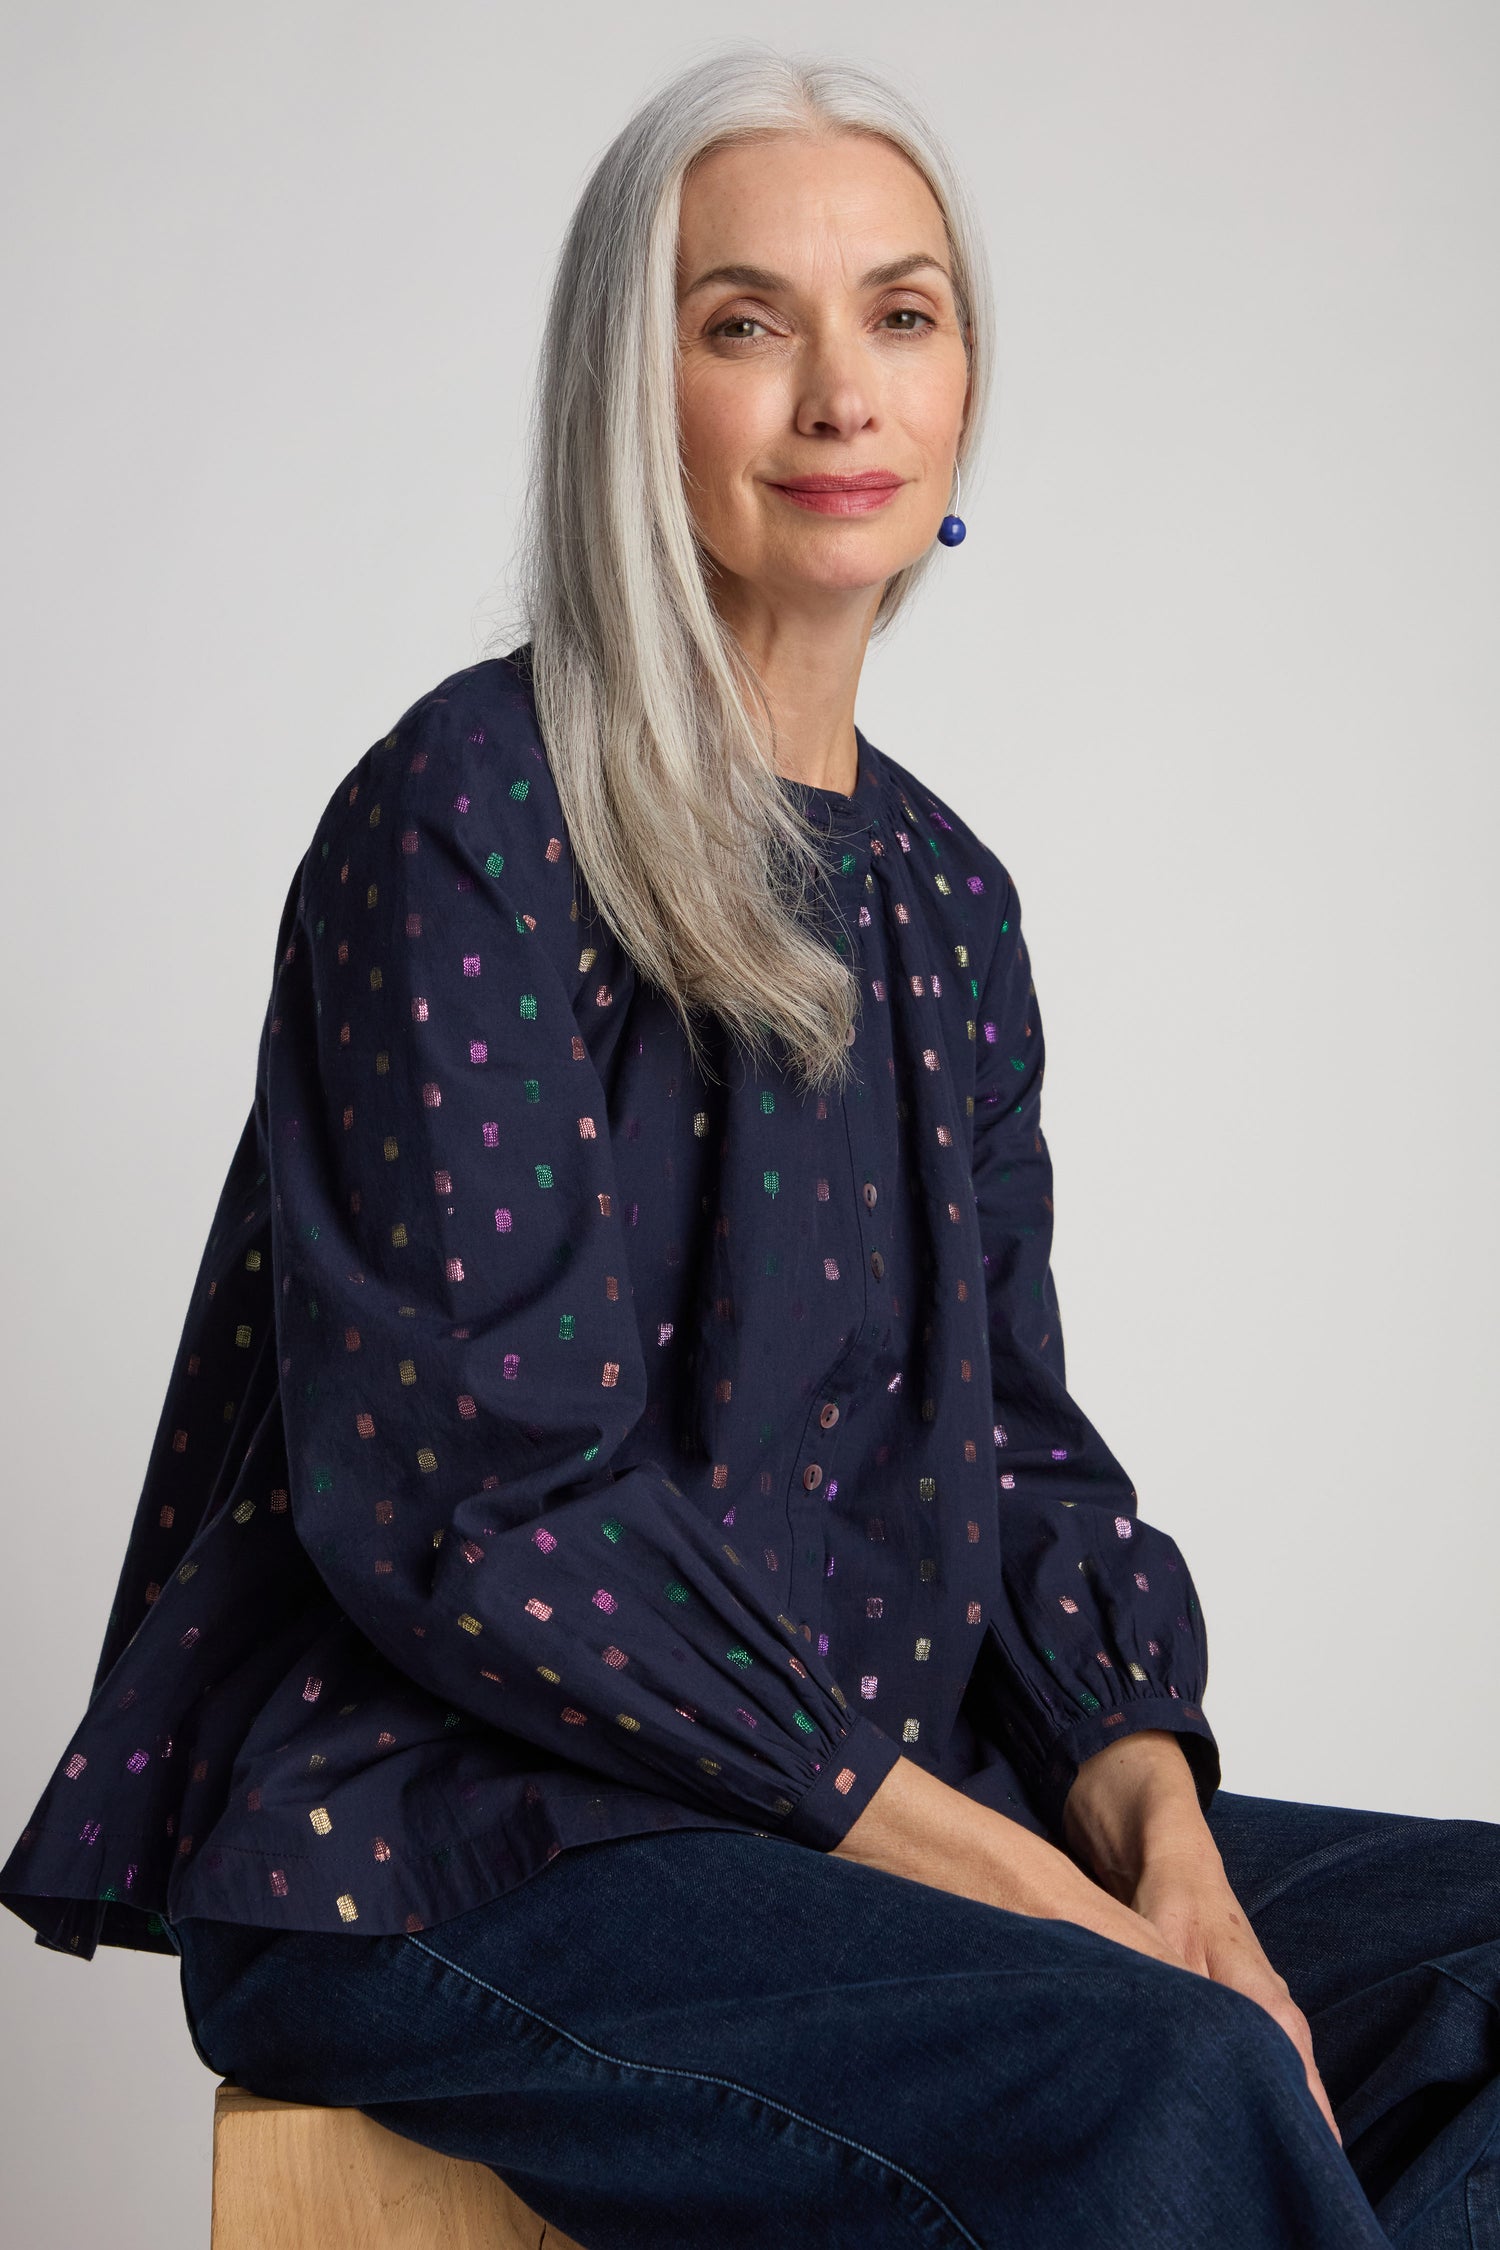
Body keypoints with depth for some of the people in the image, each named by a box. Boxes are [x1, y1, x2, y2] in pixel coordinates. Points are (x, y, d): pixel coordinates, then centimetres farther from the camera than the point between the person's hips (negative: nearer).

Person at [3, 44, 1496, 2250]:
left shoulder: (943, 890, 13)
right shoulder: (473, 815, -11)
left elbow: (1008, 1425, 13)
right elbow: (476, 1498, -18)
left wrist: (1143, 1784, -7)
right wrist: (995, 1872, -17)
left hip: (878, 1801, 7)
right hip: (438, 1836, -7)